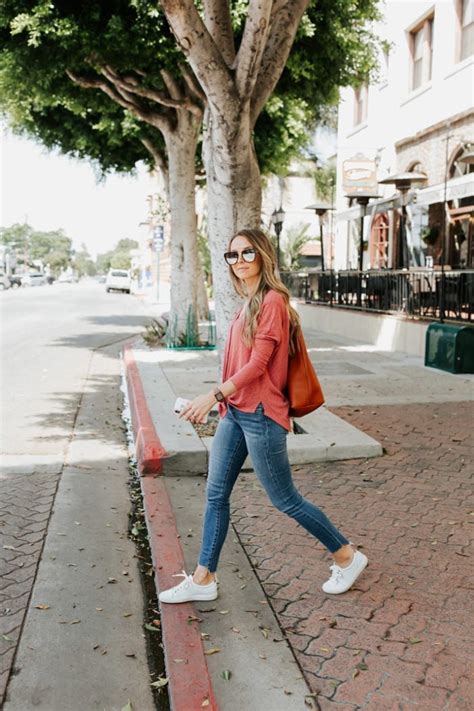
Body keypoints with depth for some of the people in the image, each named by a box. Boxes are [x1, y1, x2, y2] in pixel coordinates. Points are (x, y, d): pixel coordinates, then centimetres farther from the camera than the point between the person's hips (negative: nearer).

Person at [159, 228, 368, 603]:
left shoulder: (272, 301, -14)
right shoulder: (249, 302, 12)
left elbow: (258, 363, -20)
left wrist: (214, 395, -22)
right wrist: (224, 402, 15)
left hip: (260, 415, -9)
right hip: (235, 412, 9)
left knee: (285, 499, 4)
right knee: (216, 494, 11)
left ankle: (347, 555, 24)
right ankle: (203, 579, 22)